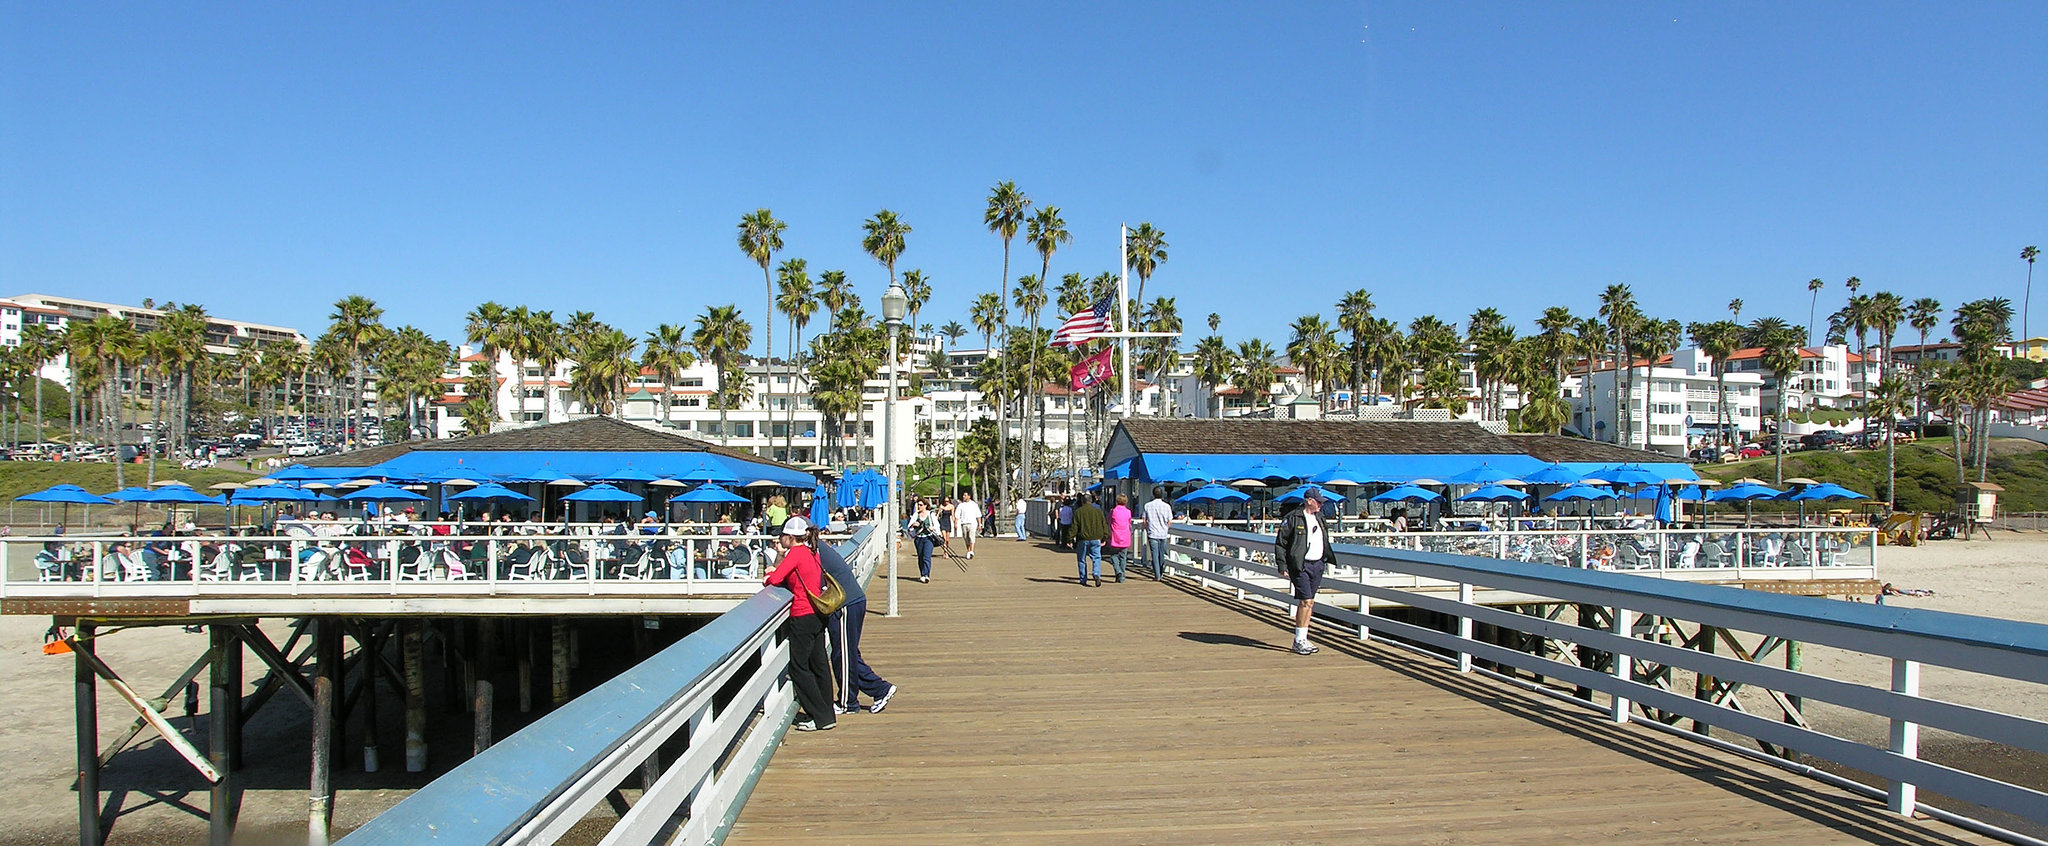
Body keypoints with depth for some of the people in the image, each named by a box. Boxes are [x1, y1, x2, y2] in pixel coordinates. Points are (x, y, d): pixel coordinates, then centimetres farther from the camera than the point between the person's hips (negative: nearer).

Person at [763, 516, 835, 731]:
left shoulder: (796, 552, -12)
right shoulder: (812, 552, 13)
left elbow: (775, 579, -16)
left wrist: (767, 578, 5)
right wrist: (783, 554, 10)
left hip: (803, 616, -9)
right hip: (817, 615, 9)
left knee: (798, 667, -1)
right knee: (818, 665, 13)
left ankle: (820, 717, 0)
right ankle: (827, 715, 19)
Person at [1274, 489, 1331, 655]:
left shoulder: (1319, 517, 14)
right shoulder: (1293, 518, -8)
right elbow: (1280, 543, -7)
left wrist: (1326, 560, 20)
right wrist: (1282, 566, -12)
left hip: (1317, 565, 7)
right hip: (1300, 565, -7)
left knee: (1310, 602, 9)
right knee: (1306, 601, -11)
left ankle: (1302, 639, 16)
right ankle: (1299, 641, -4)